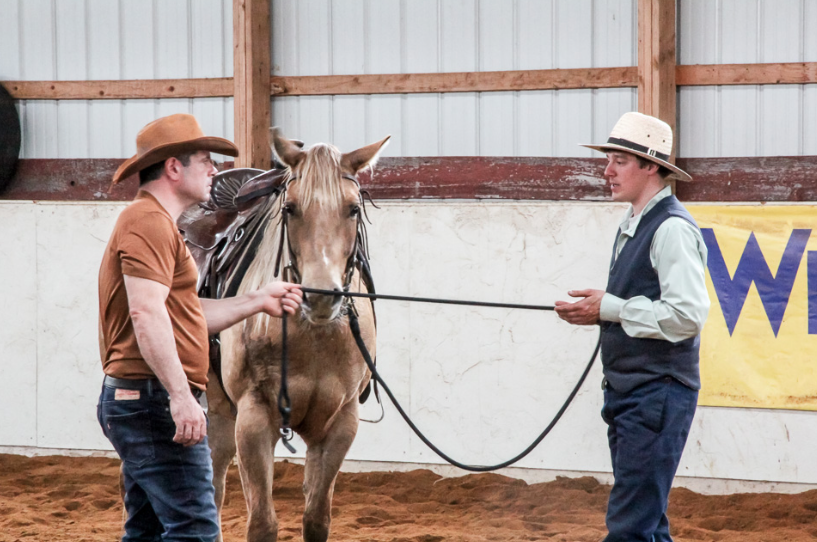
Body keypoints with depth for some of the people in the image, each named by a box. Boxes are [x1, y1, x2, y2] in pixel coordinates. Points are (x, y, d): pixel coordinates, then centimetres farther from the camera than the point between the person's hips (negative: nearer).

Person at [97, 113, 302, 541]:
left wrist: (258, 301, 22)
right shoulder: (149, 222, -12)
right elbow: (146, 314, -24)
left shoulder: (156, 223, 23)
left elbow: (186, 316, 26)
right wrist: (180, 395, -29)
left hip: (134, 404, 11)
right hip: (152, 399, -11)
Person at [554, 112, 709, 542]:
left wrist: (609, 308, -18)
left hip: (658, 394, -10)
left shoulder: (672, 228, -16)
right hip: (627, 391, 10)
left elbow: (687, 315, -24)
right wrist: (595, 312, 6)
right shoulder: (633, 225, 15)